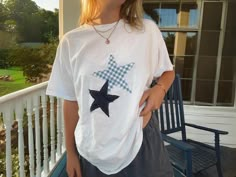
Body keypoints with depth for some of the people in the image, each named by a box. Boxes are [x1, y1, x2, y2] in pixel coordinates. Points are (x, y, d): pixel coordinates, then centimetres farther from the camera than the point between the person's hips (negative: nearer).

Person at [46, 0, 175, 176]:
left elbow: (168, 72, 11)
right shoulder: (71, 41, -4)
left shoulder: (148, 30, -4)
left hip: (142, 142, 0)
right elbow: (71, 101, 1)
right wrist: (71, 153, 7)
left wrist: (160, 89, -12)